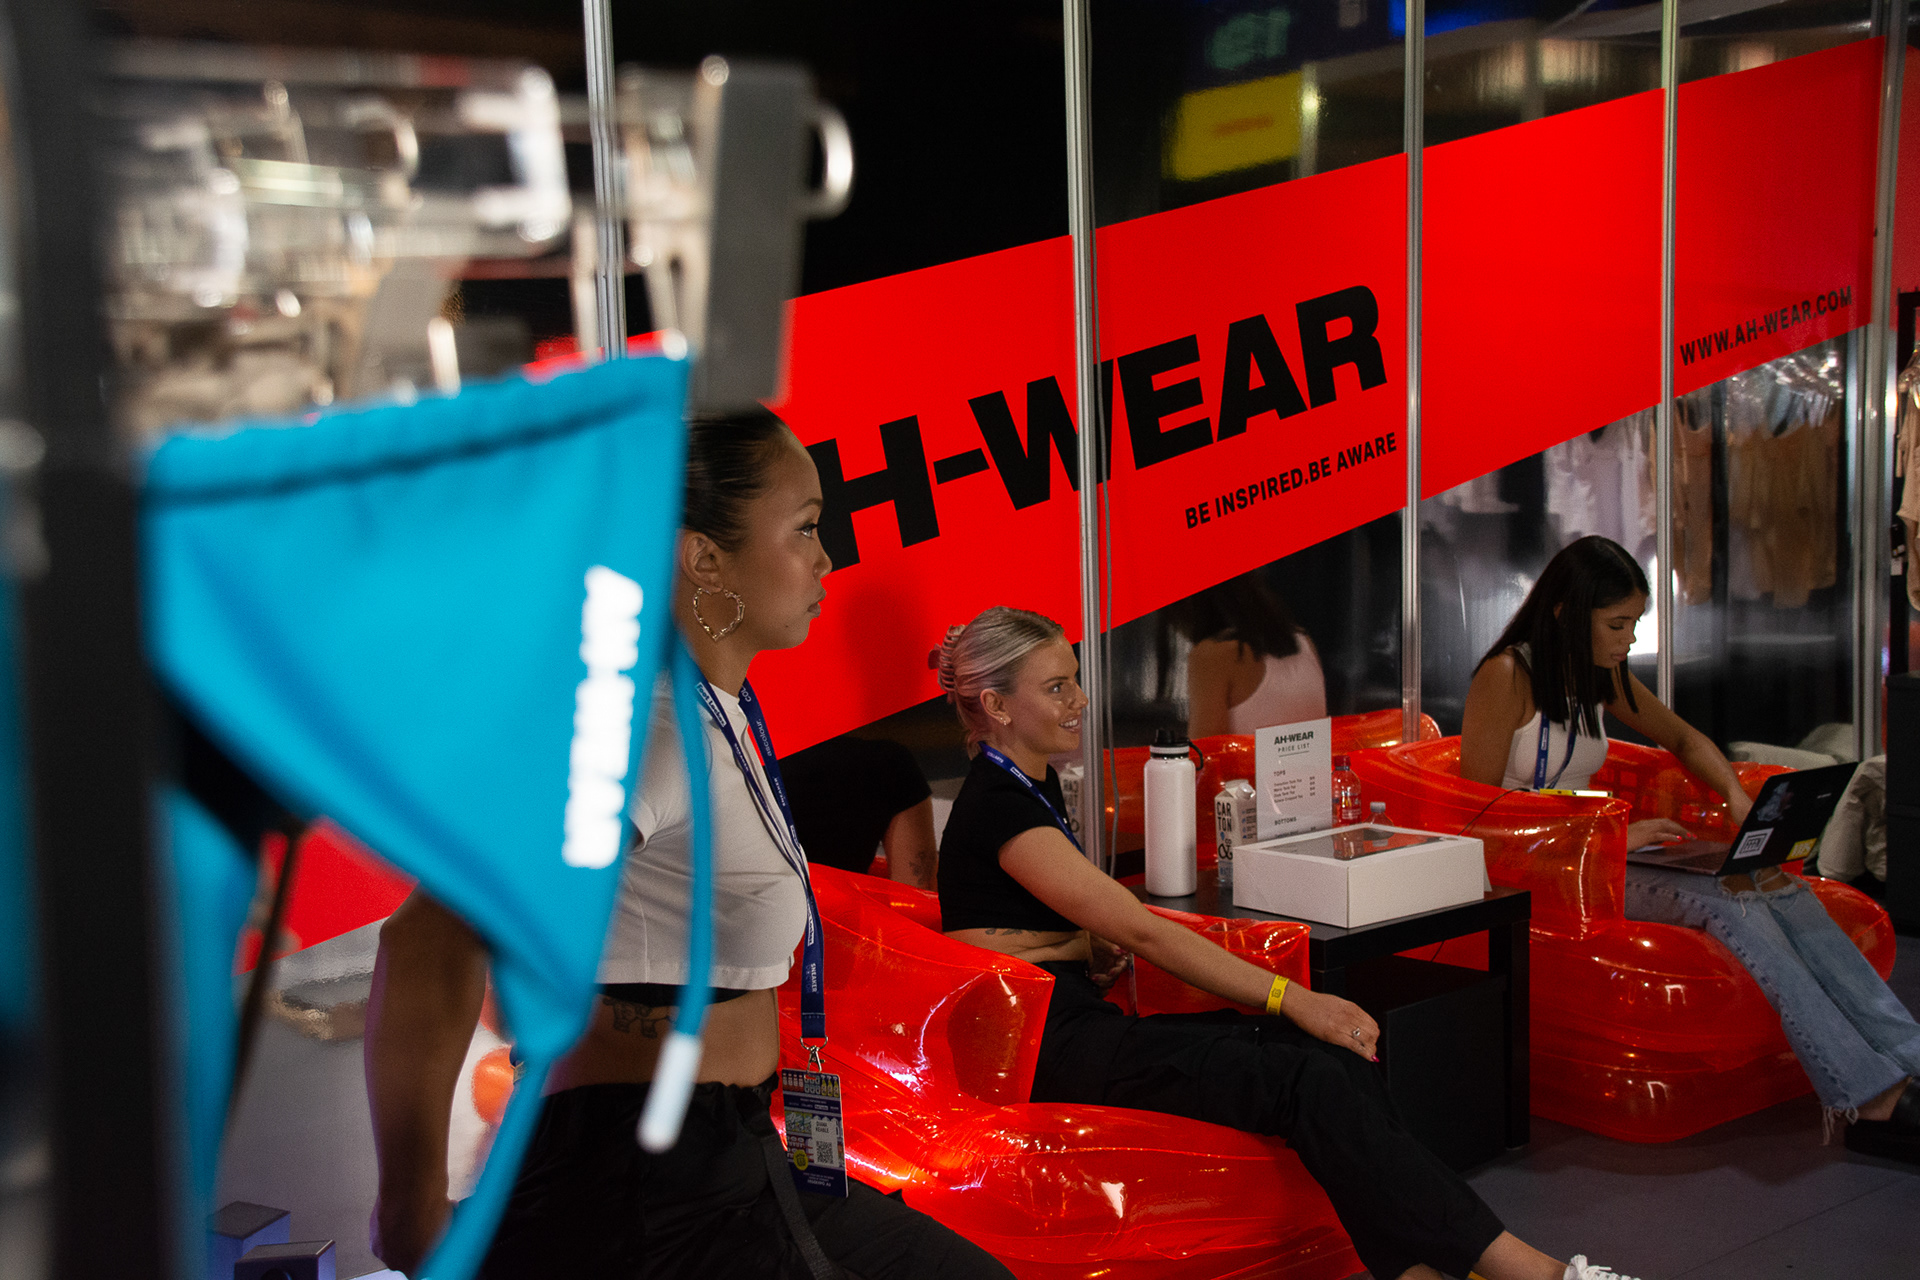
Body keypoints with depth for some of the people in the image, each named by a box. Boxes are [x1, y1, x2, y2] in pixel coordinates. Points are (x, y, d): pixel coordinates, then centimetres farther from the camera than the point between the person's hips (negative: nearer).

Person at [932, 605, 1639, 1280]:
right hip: (1049, 1051, -9)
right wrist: (1290, 998, -18)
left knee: (1335, 1052, -13)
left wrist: (1090, 947, -4)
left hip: (1079, 1025, 9)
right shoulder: (996, 807, -14)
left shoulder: (1035, 785, 17)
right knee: (1311, 1081, -25)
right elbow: (1140, 930, -19)